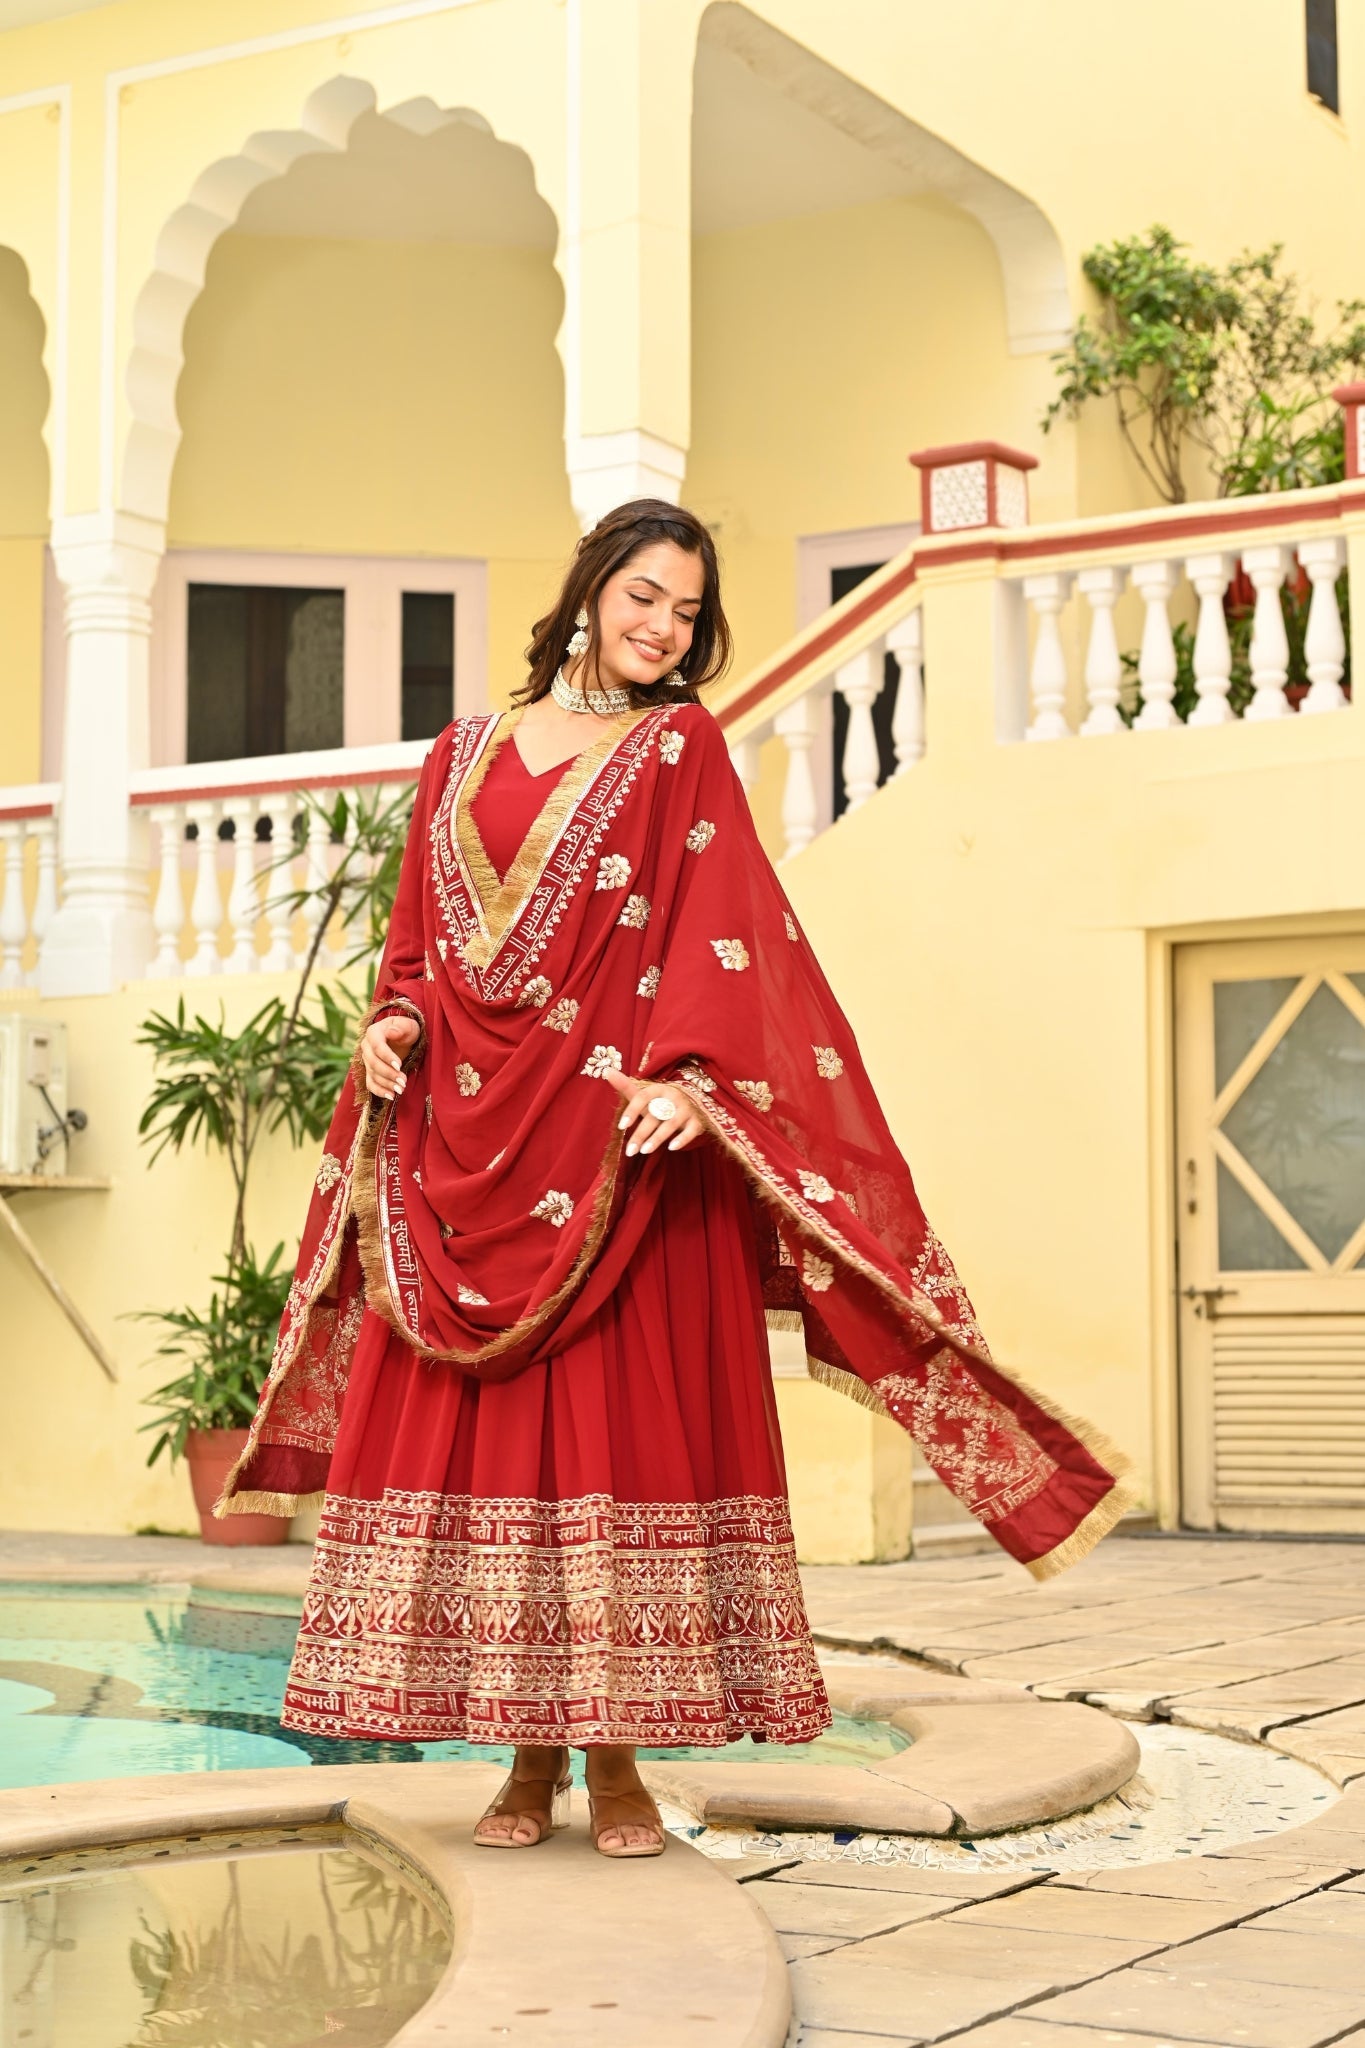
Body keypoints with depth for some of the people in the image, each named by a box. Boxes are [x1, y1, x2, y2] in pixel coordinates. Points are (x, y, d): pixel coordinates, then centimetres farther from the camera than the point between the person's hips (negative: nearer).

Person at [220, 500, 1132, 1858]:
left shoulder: (683, 751, 8)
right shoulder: (466, 756, 17)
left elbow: (719, 932, -4)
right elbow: (420, 933, 17)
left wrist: (684, 1071, -20)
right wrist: (394, 1022, -4)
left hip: (620, 1141, -3)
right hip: (465, 1142, 3)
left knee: (623, 1425, -5)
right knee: (471, 1430, 0)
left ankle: (619, 1760, 3)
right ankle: (529, 1757, 10)